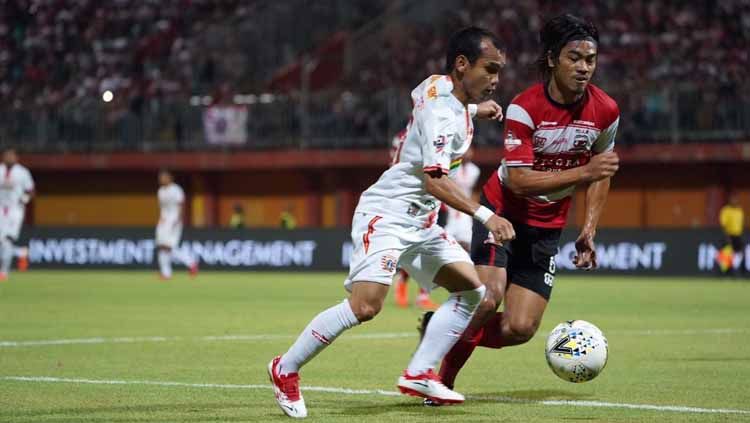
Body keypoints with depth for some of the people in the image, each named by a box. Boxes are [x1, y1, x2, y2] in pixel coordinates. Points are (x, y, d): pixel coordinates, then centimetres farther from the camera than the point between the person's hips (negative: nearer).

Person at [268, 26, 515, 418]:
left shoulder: (436, 86, 7)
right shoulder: (443, 114, -21)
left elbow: (417, 97, 33)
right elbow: (435, 180, -32)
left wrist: (474, 110, 27)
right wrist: (484, 215, -41)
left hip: (420, 222, 10)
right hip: (386, 214, -10)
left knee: (471, 290, 2)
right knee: (365, 306, -23)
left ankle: (418, 374, 0)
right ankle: (285, 369, -6)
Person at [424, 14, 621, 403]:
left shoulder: (605, 111, -8)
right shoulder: (524, 107, -22)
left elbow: (600, 173, 10)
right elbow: (518, 180, -29)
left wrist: (589, 230, 2)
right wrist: (583, 172, -36)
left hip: (547, 226, 4)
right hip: (502, 210, -4)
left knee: (520, 329, -6)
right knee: (488, 299, -27)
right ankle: (443, 371, -4)